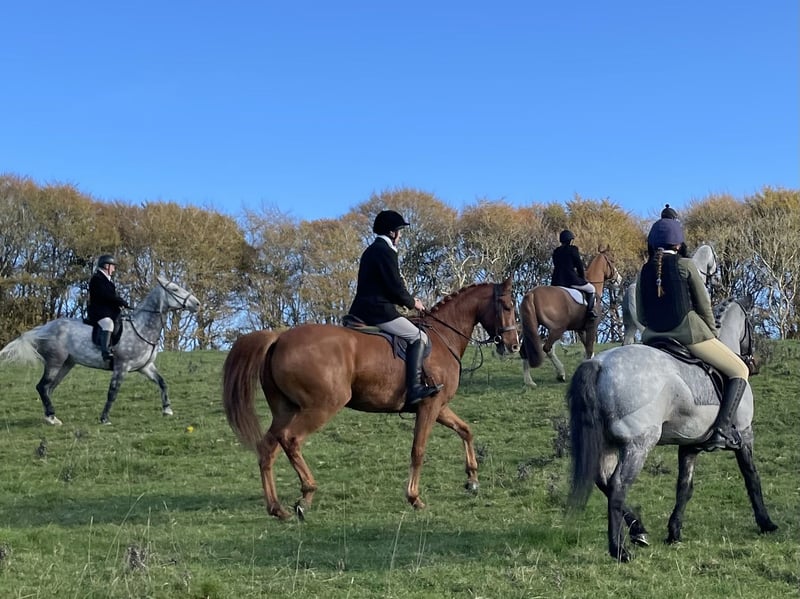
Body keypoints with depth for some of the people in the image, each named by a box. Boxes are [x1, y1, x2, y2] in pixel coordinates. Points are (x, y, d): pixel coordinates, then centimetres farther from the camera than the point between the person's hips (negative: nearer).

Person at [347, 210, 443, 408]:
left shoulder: (371, 251, 20)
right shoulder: (386, 251, -11)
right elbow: (394, 287, -15)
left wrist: (408, 299, 20)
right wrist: (412, 303, 3)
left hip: (362, 310, 11)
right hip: (378, 311, -11)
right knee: (419, 337, -9)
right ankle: (414, 389, -19)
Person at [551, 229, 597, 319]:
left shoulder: (556, 251, 12)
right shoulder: (573, 249, -5)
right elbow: (579, 265, -2)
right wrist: (583, 276, 15)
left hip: (556, 282, 6)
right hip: (571, 279, -5)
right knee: (591, 289, 13)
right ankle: (590, 310, 0)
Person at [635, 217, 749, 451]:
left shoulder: (644, 271, 8)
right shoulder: (685, 265, -4)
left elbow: (642, 316, 10)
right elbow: (704, 305, 2)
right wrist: (713, 333, 16)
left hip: (653, 337, 5)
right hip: (690, 333, -5)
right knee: (739, 371, 8)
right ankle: (723, 428, -9)